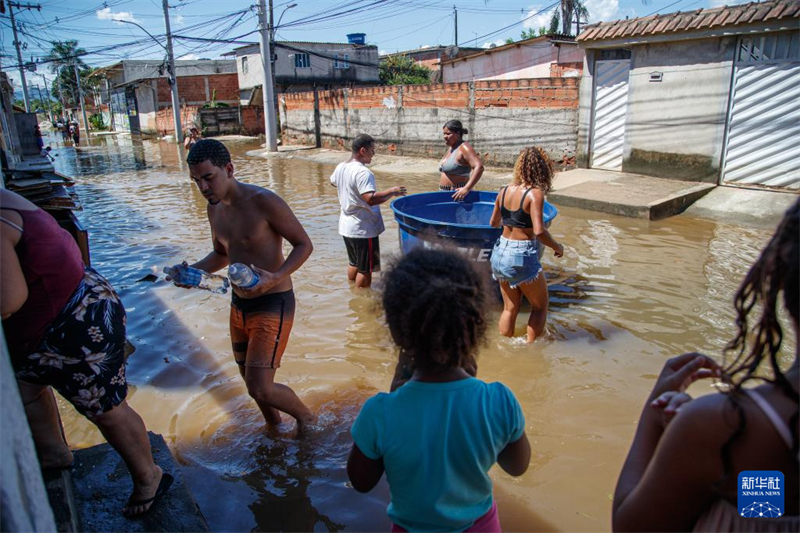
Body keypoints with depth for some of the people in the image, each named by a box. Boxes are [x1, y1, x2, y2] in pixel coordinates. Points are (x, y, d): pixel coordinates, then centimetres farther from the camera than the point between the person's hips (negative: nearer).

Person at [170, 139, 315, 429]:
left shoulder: (264, 201, -19)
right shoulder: (214, 209, 6)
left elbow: (304, 244, -14)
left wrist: (276, 278, -30)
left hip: (272, 305, -8)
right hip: (239, 305, 8)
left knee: (261, 389, -10)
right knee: (252, 383, 19)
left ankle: (306, 417, 20)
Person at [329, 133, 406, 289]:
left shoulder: (340, 167, 5)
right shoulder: (362, 172, -24)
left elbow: (333, 182, 26)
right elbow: (371, 199, -35)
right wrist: (392, 192, -23)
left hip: (346, 227, 9)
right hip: (363, 229, -9)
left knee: (354, 264, 24)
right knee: (365, 270, 4)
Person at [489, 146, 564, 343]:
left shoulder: (505, 191, 3)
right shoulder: (535, 194, -15)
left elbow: (494, 222, 16)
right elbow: (539, 231, -24)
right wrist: (557, 247, -7)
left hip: (500, 253, 6)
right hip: (522, 257, -6)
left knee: (510, 307, 20)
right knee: (540, 307, 16)